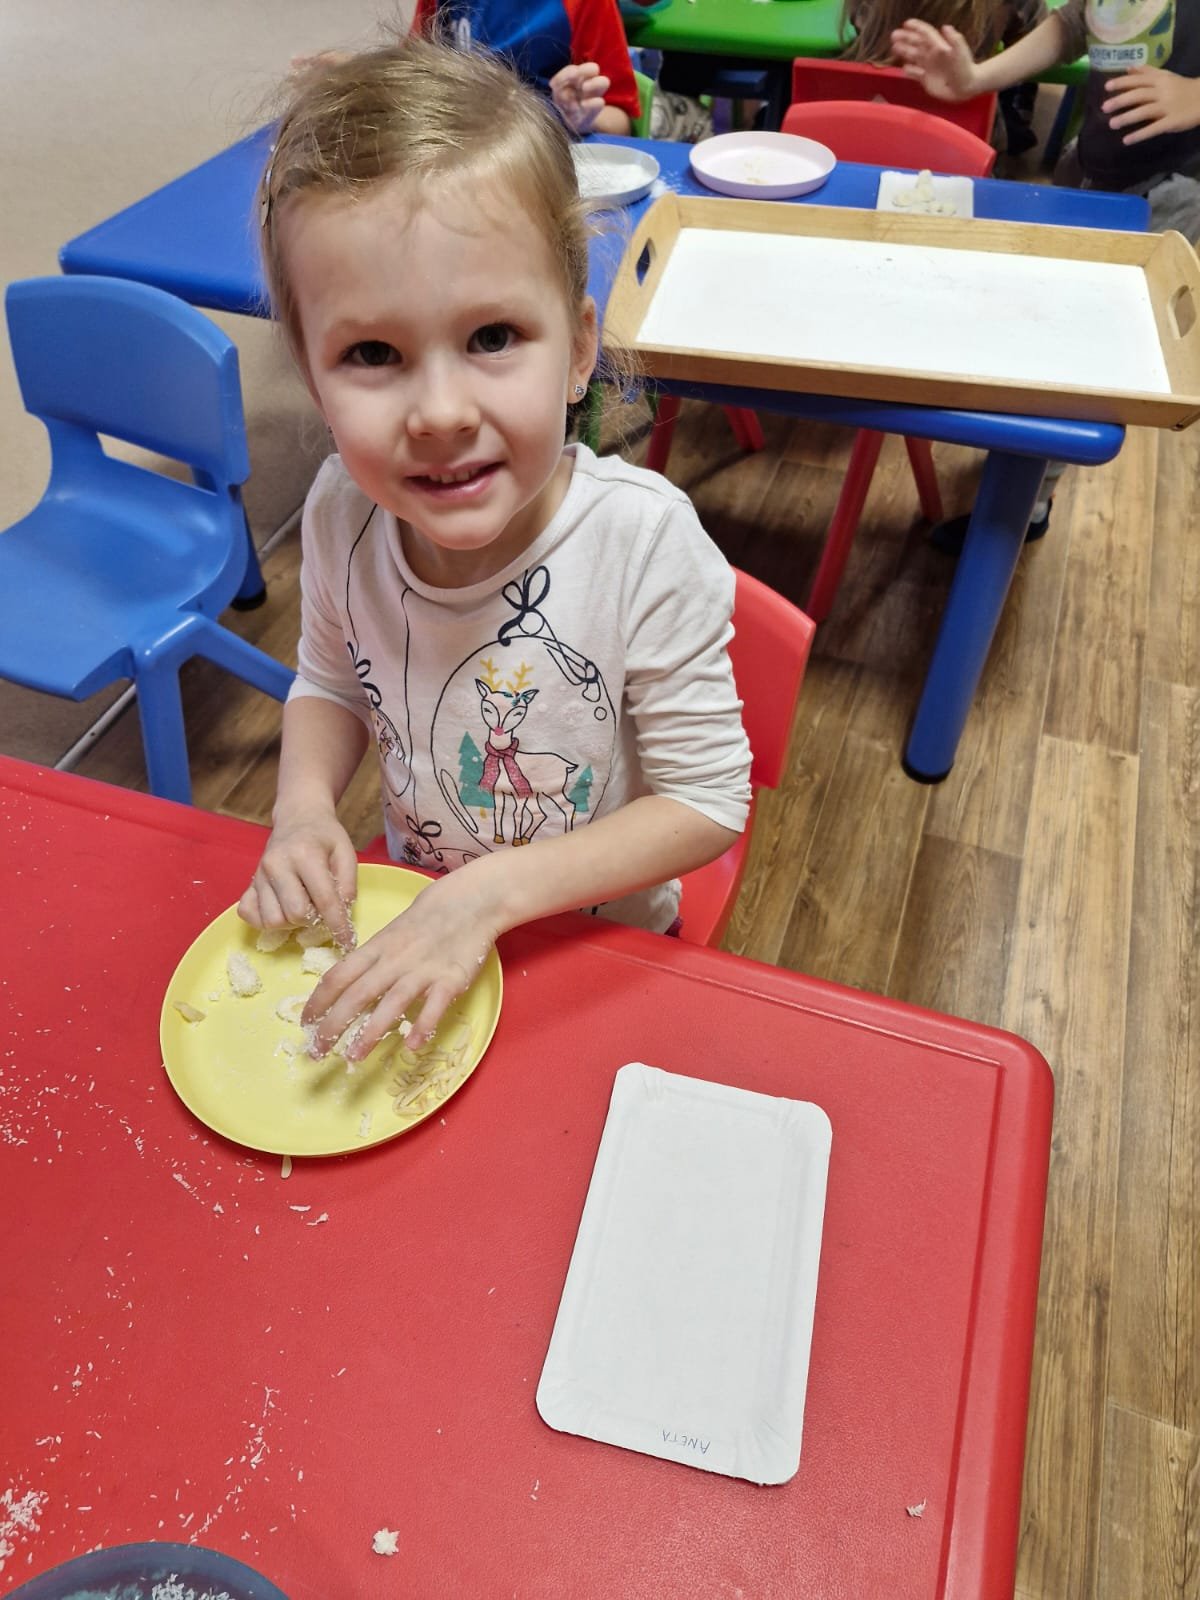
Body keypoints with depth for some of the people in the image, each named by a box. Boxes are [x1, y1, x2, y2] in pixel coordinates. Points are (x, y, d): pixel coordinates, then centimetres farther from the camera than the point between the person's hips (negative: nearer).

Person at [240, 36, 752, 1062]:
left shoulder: (643, 541, -32)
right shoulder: (339, 514, -20)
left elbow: (709, 801, -24)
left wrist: (493, 894, -30)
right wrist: (304, 806, -19)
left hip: (599, 937, -2)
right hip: (413, 907, 3)